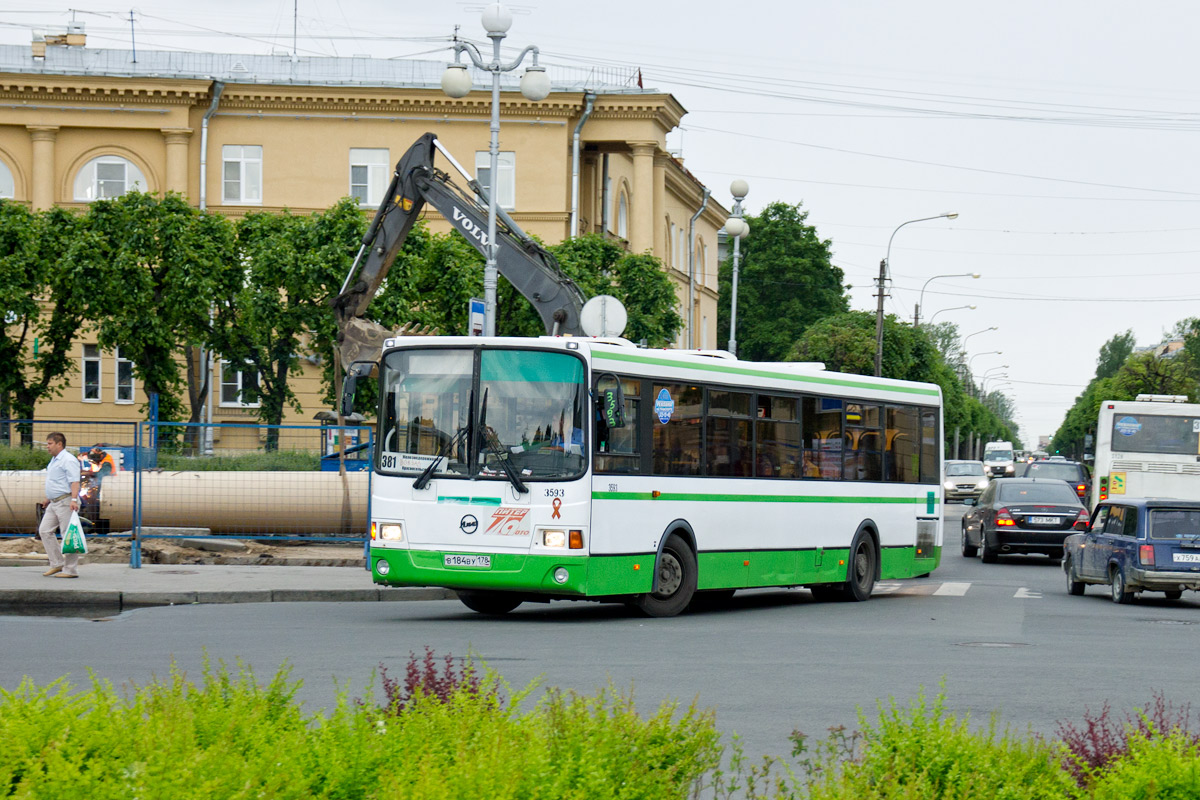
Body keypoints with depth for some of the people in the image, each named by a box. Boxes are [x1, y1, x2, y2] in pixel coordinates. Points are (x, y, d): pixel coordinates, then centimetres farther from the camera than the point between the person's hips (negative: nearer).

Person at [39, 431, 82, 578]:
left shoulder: (68, 460, -13)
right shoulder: (54, 460, 18)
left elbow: (74, 482, -22)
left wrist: (74, 500, -32)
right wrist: (49, 498, 33)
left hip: (66, 502, -11)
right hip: (54, 503, 11)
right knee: (45, 530, 7)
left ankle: (71, 570, -5)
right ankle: (57, 564, 11)